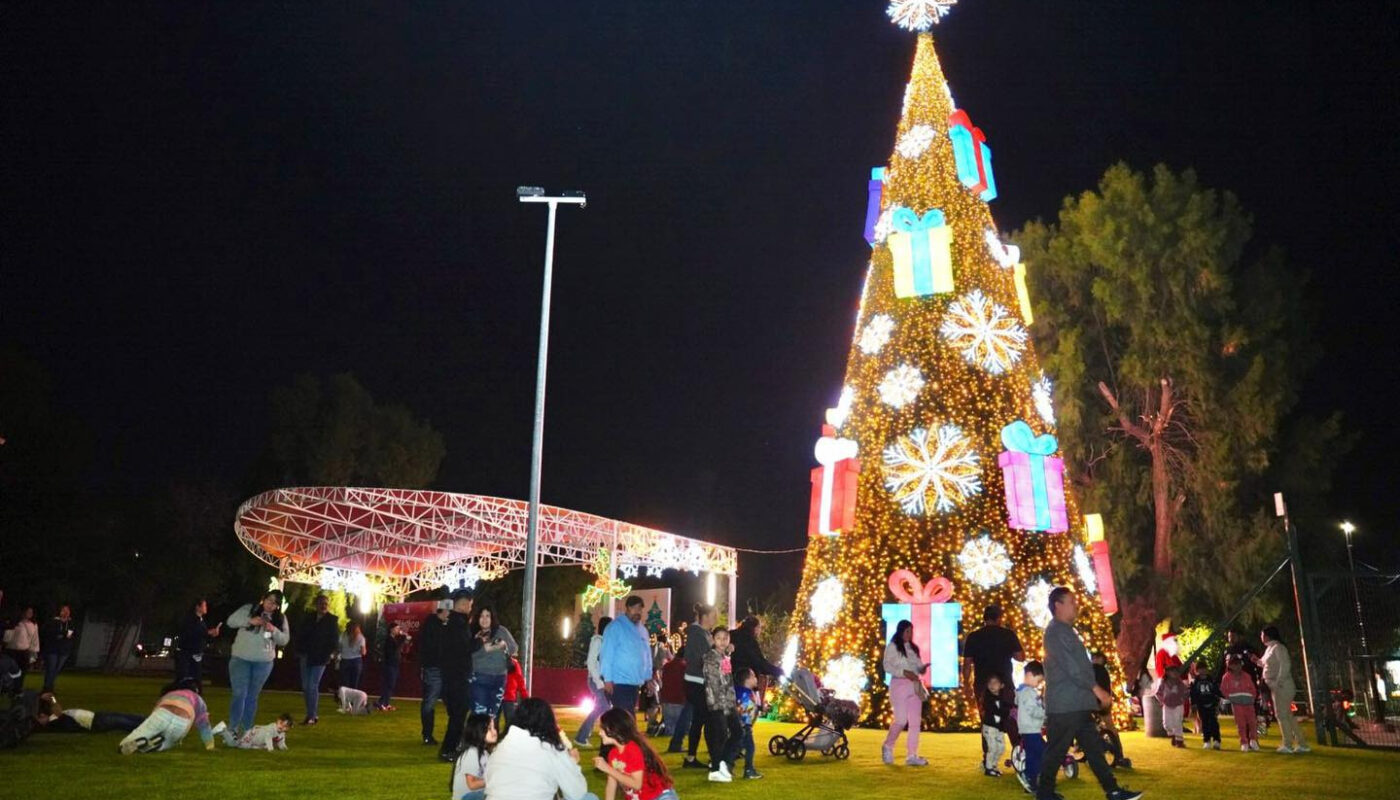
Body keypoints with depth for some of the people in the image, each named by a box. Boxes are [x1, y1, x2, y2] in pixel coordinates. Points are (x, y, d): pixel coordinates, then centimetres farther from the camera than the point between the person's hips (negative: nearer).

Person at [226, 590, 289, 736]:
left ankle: (247, 731, 17)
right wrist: (249, 621, -19)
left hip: (264, 663, 2)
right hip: (241, 659, -2)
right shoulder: (248, 609, 0)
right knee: (239, 695, -7)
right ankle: (233, 729, -1)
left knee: (252, 697, 10)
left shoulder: (280, 618, 6)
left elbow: (284, 640, 3)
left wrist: (274, 630, -16)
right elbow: (231, 621, -5)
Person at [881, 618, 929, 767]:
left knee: (915, 722, 1)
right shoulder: (892, 647, -1)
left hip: (915, 686, 6)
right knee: (901, 720, -8)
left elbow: (918, 666, 17)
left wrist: (922, 668, -6)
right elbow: (887, 666, -8)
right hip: (899, 685, -6)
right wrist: (904, 672, -19)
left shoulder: (913, 648, 16)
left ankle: (912, 756, 5)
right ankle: (887, 747, 16)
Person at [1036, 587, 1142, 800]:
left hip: (1078, 704, 10)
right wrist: (1097, 689, -18)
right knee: (1056, 751, -2)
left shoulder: (1066, 631, 20)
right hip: (1064, 705, -10)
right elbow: (1070, 667, -20)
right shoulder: (1055, 631, -13)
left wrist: (1094, 692, 17)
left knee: (1094, 747, 10)